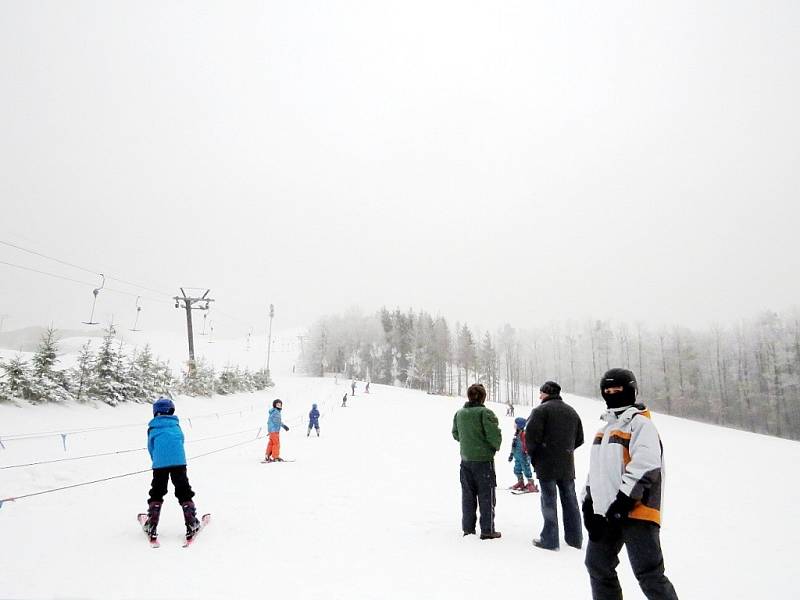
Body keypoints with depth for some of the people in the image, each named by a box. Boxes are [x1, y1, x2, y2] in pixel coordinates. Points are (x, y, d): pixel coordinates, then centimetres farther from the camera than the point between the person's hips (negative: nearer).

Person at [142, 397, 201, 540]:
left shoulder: (152, 428, 10)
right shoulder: (176, 425, 12)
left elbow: (151, 448, 13)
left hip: (159, 464, 0)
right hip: (179, 462, 0)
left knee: (157, 493, 14)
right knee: (184, 492, 8)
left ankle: (152, 525, 11)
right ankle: (191, 522, 5)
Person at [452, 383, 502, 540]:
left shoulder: (459, 413, 2)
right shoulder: (485, 413, -17)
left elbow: (455, 434, 13)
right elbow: (495, 435, -19)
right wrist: (496, 446, 2)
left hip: (466, 459, 6)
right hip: (484, 459, -6)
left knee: (468, 495, 15)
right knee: (486, 496, 6)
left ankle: (468, 528, 23)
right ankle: (487, 530, 11)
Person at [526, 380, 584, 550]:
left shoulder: (541, 410, -10)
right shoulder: (572, 411, 12)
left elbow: (531, 435, -17)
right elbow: (579, 438, 15)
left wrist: (532, 453, -1)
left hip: (546, 464, -6)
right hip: (567, 465, 6)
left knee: (549, 501, 1)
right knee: (570, 500, 14)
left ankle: (549, 539, 6)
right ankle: (575, 538, 22)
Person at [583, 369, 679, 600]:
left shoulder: (640, 423, -7)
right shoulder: (605, 427, 19)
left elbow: (645, 466, -20)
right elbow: (597, 468, 22)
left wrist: (624, 499, -23)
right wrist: (588, 502, 14)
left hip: (636, 512, -9)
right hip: (605, 513, 9)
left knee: (649, 576, -6)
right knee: (597, 565, 16)